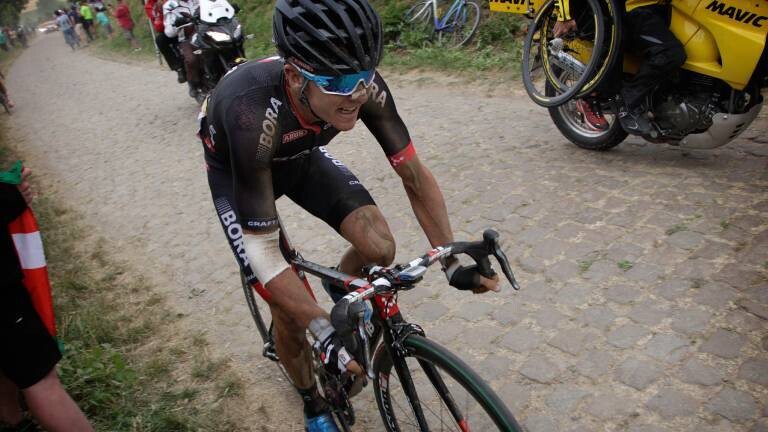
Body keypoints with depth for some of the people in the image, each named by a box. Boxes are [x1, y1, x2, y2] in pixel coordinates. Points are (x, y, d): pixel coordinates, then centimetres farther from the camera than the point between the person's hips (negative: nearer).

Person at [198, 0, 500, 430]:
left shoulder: (364, 86, -31)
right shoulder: (253, 114, -43)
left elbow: (415, 175, -18)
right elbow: (262, 249, -37)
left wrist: (453, 263, -22)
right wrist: (325, 333, -39)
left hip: (300, 155, 4)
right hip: (237, 173, -3)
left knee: (379, 248, -18)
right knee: (290, 311, -6)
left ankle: (341, 292, 19)